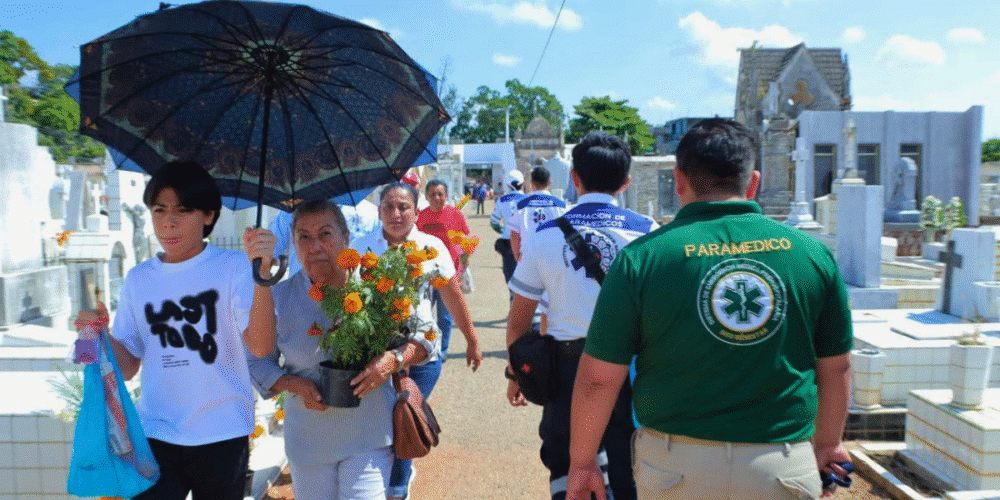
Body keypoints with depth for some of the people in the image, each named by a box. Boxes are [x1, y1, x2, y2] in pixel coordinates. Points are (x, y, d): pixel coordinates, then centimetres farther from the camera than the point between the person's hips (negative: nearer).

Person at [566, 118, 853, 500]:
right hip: (784, 466, 2)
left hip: (675, 466, -1)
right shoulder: (812, 253, -3)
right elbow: (837, 367, 7)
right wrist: (827, 444, 23)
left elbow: (598, 378, -9)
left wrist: (581, 462, 5)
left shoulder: (642, 257, -11)